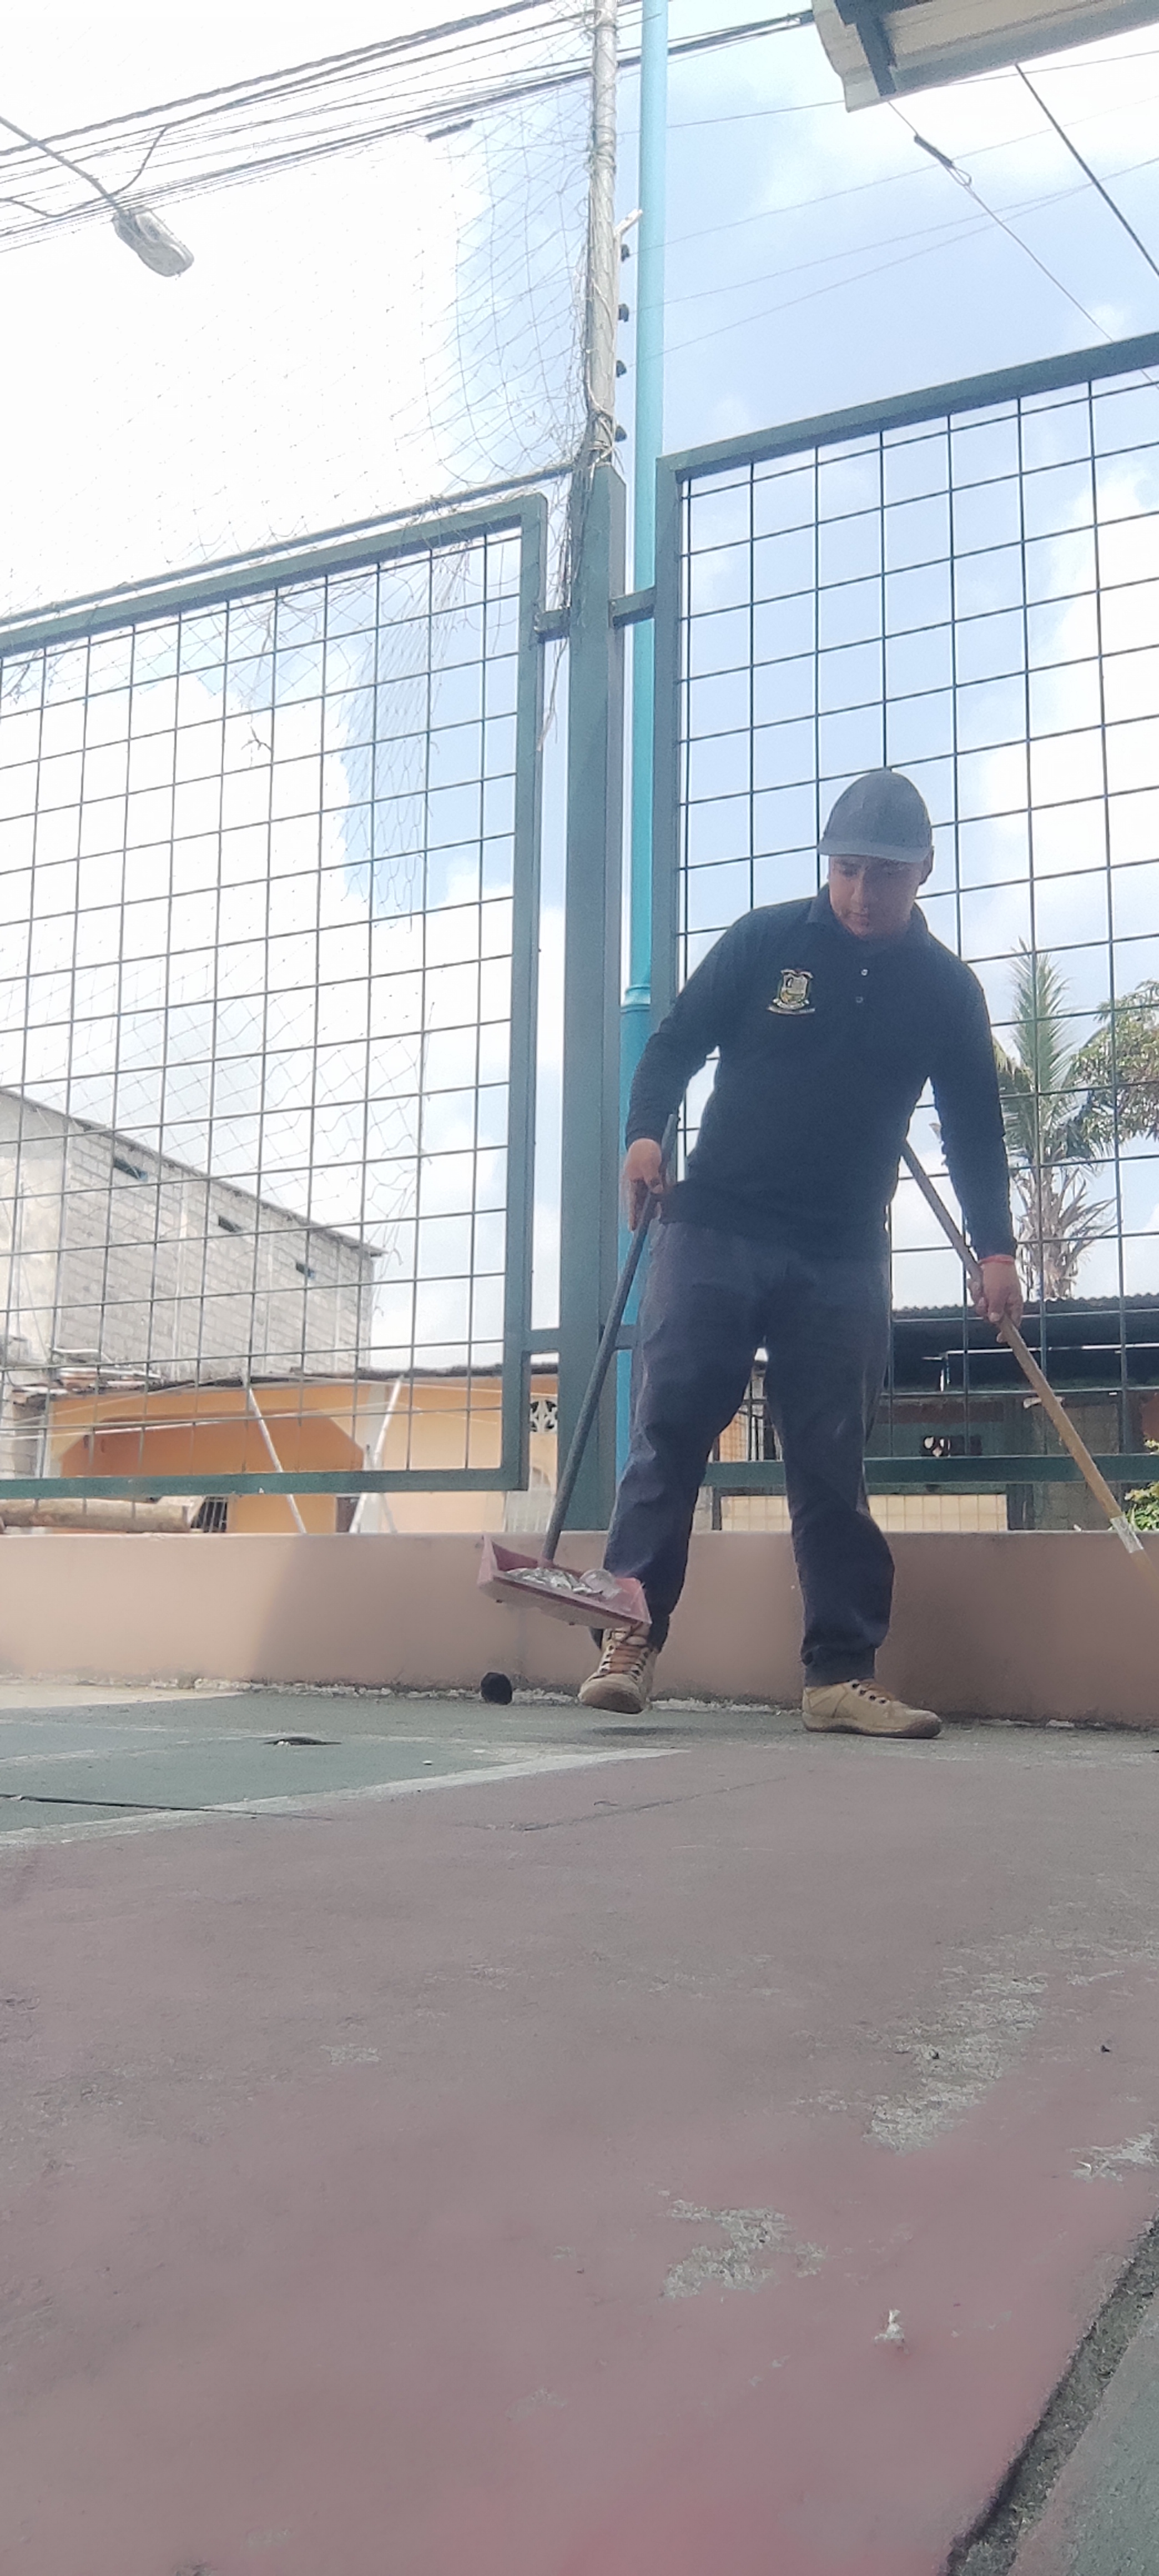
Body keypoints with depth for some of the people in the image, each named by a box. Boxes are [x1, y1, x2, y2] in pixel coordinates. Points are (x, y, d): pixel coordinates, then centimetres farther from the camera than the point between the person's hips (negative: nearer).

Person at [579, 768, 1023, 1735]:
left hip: (844, 1257, 1)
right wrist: (645, 1131, -11)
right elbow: (678, 1039, 6)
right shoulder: (766, 940, 3)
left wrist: (995, 1246, -1)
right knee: (668, 1433, -8)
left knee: (833, 1468, 1)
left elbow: (975, 1127, 9)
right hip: (714, 1229, -1)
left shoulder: (946, 989, 7)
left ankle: (843, 1673, 5)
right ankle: (630, 1638, -5)